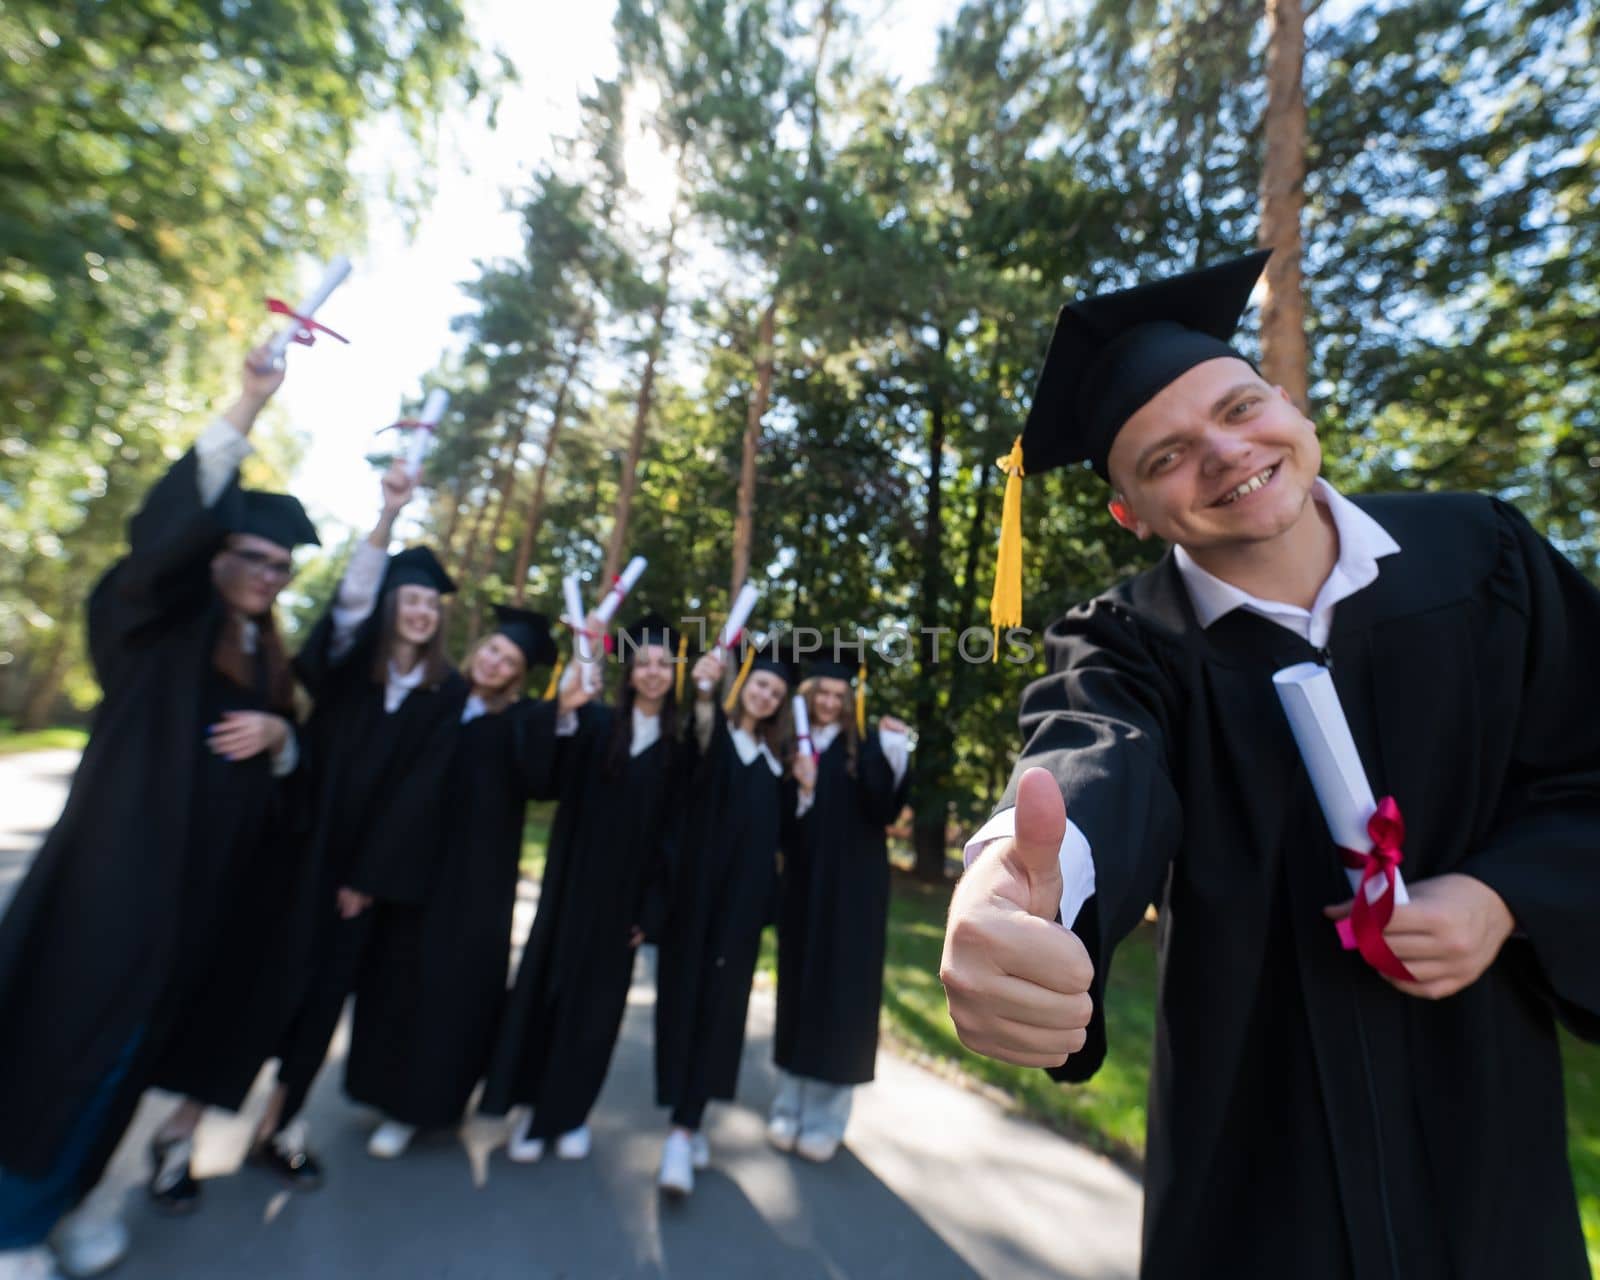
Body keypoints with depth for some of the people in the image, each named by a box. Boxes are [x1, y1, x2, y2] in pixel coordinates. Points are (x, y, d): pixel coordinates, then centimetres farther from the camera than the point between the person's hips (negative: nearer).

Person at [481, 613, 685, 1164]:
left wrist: (652, 907, -4)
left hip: (625, 892, 1)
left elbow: (672, 830, -1)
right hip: (572, 880, 0)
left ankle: (569, 1112, 33)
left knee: (597, 1000, 13)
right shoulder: (596, 722, -3)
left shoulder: (679, 743, -2)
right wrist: (563, 713, -42)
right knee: (546, 986, 9)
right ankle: (531, 1105, 30)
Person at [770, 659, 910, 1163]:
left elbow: (884, 811, -14)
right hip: (802, 884, 2)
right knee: (799, 988, 11)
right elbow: (777, 824, 1)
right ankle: (789, 1107, 27)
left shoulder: (865, 745, -3)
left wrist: (893, 756, -28)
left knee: (841, 993, 5)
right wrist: (800, 788, -18)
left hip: (853, 886, -2)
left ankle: (825, 1118, 20)